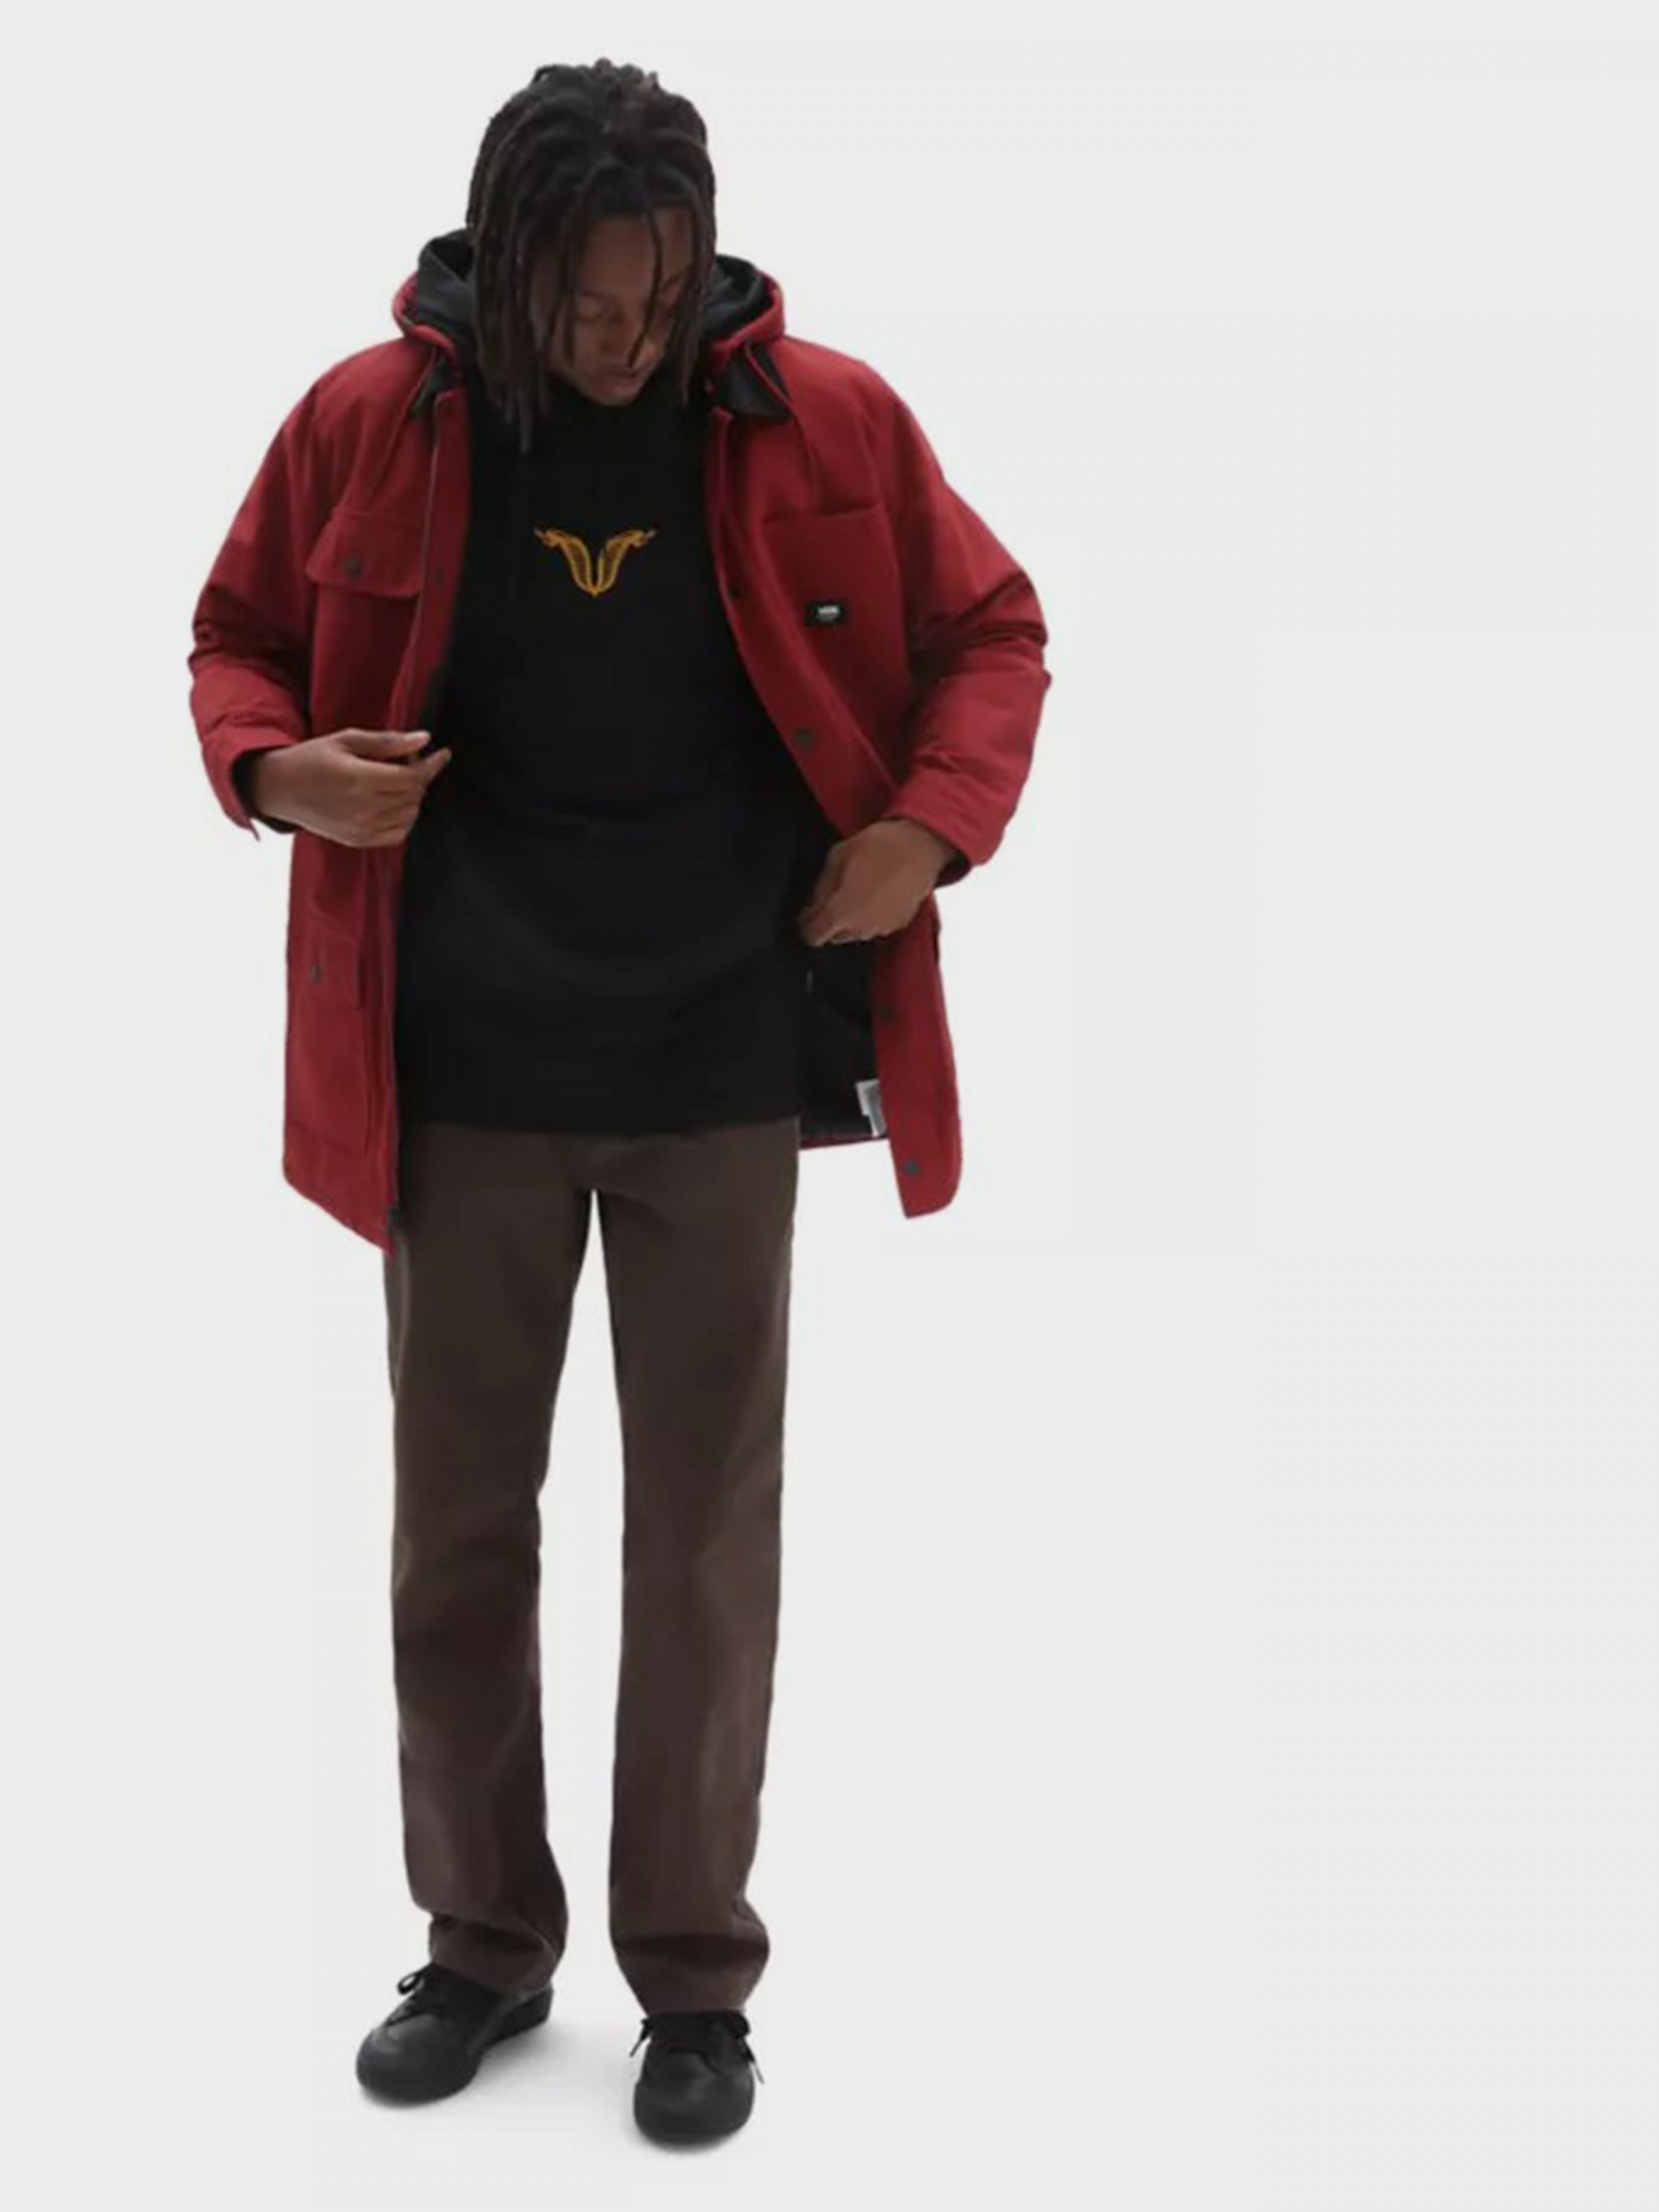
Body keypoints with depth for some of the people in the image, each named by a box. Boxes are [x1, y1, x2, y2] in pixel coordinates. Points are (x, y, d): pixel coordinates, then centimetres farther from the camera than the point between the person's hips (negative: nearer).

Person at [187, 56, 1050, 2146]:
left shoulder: (825, 420, -3)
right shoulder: (368, 423, -2)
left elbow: (991, 629, 8)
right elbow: (236, 639, 11)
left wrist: (931, 822, -10)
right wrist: (276, 764, -12)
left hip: (721, 1066, -1)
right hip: (460, 1073, 2)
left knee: (705, 1528, 5)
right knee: (456, 1518, 9)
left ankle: (697, 1975, 21)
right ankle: (485, 1940, 28)